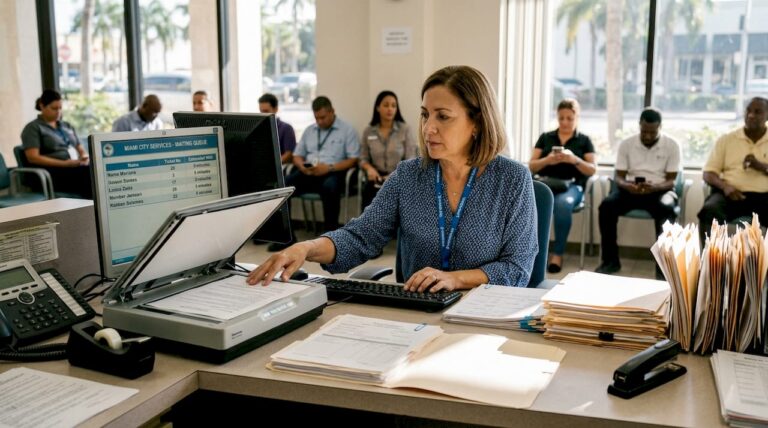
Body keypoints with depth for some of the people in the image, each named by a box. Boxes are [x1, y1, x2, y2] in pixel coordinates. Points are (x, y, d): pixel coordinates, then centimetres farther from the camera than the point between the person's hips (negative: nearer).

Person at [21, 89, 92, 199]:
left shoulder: (66, 126, 25)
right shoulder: (33, 128, 5)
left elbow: (81, 149, 27)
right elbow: (33, 157, -8)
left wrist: (84, 157, 1)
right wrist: (64, 163, -18)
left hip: (76, 167, 6)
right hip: (53, 172, -6)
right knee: (89, 174, -35)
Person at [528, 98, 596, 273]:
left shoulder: (584, 140, 15)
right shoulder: (545, 137, 19)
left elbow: (592, 170, 6)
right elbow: (531, 167, 12)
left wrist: (574, 159, -12)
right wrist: (547, 160, -9)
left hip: (572, 185, -1)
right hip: (545, 184, 1)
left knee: (563, 203, -38)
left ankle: (558, 253, -26)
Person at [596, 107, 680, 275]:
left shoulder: (672, 145, -1)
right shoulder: (626, 144, 4)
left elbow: (671, 180, -5)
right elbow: (619, 176, 1)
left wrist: (654, 188, -27)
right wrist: (626, 186, -24)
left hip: (659, 190, -2)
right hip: (631, 190, 2)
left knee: (666, 208, -37)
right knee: (607, 205, -28)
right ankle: (610, 260, -17)